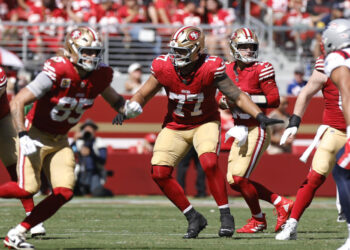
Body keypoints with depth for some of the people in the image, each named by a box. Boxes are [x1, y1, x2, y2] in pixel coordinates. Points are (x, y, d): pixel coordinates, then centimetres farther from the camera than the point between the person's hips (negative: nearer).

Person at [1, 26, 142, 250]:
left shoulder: (100, 76, -7)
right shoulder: (57, 72, -26)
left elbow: (114, 99, 14)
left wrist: (127, 107, -9)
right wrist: (23, 136, -30)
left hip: (59, 140, 6)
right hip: (35, 134, -6)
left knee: (64, 193, -6)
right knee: (28, 188, -20)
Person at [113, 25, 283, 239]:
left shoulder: (210, 69, -23)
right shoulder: (164, 68, -15)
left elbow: (237, 96, -17)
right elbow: (143, 95, 0)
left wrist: (260, 116, -28)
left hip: (205, 123, -4)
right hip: (175, 126, 4)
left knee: (209, 163, -29)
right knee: (159, 173, -9)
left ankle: (226, 216, -14)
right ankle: (193, 218, 6)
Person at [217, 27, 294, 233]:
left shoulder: (260, 70, -10)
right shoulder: (229, 70, 10)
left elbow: (274, 99, -14)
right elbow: (227, 97, 21)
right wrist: (225, 102, -3)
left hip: (257, 130, -8)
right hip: (240, 131, 8)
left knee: (239, 178, -11)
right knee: (234, 181, 7)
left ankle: (258, 220, 10)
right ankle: (282, 203, 18)